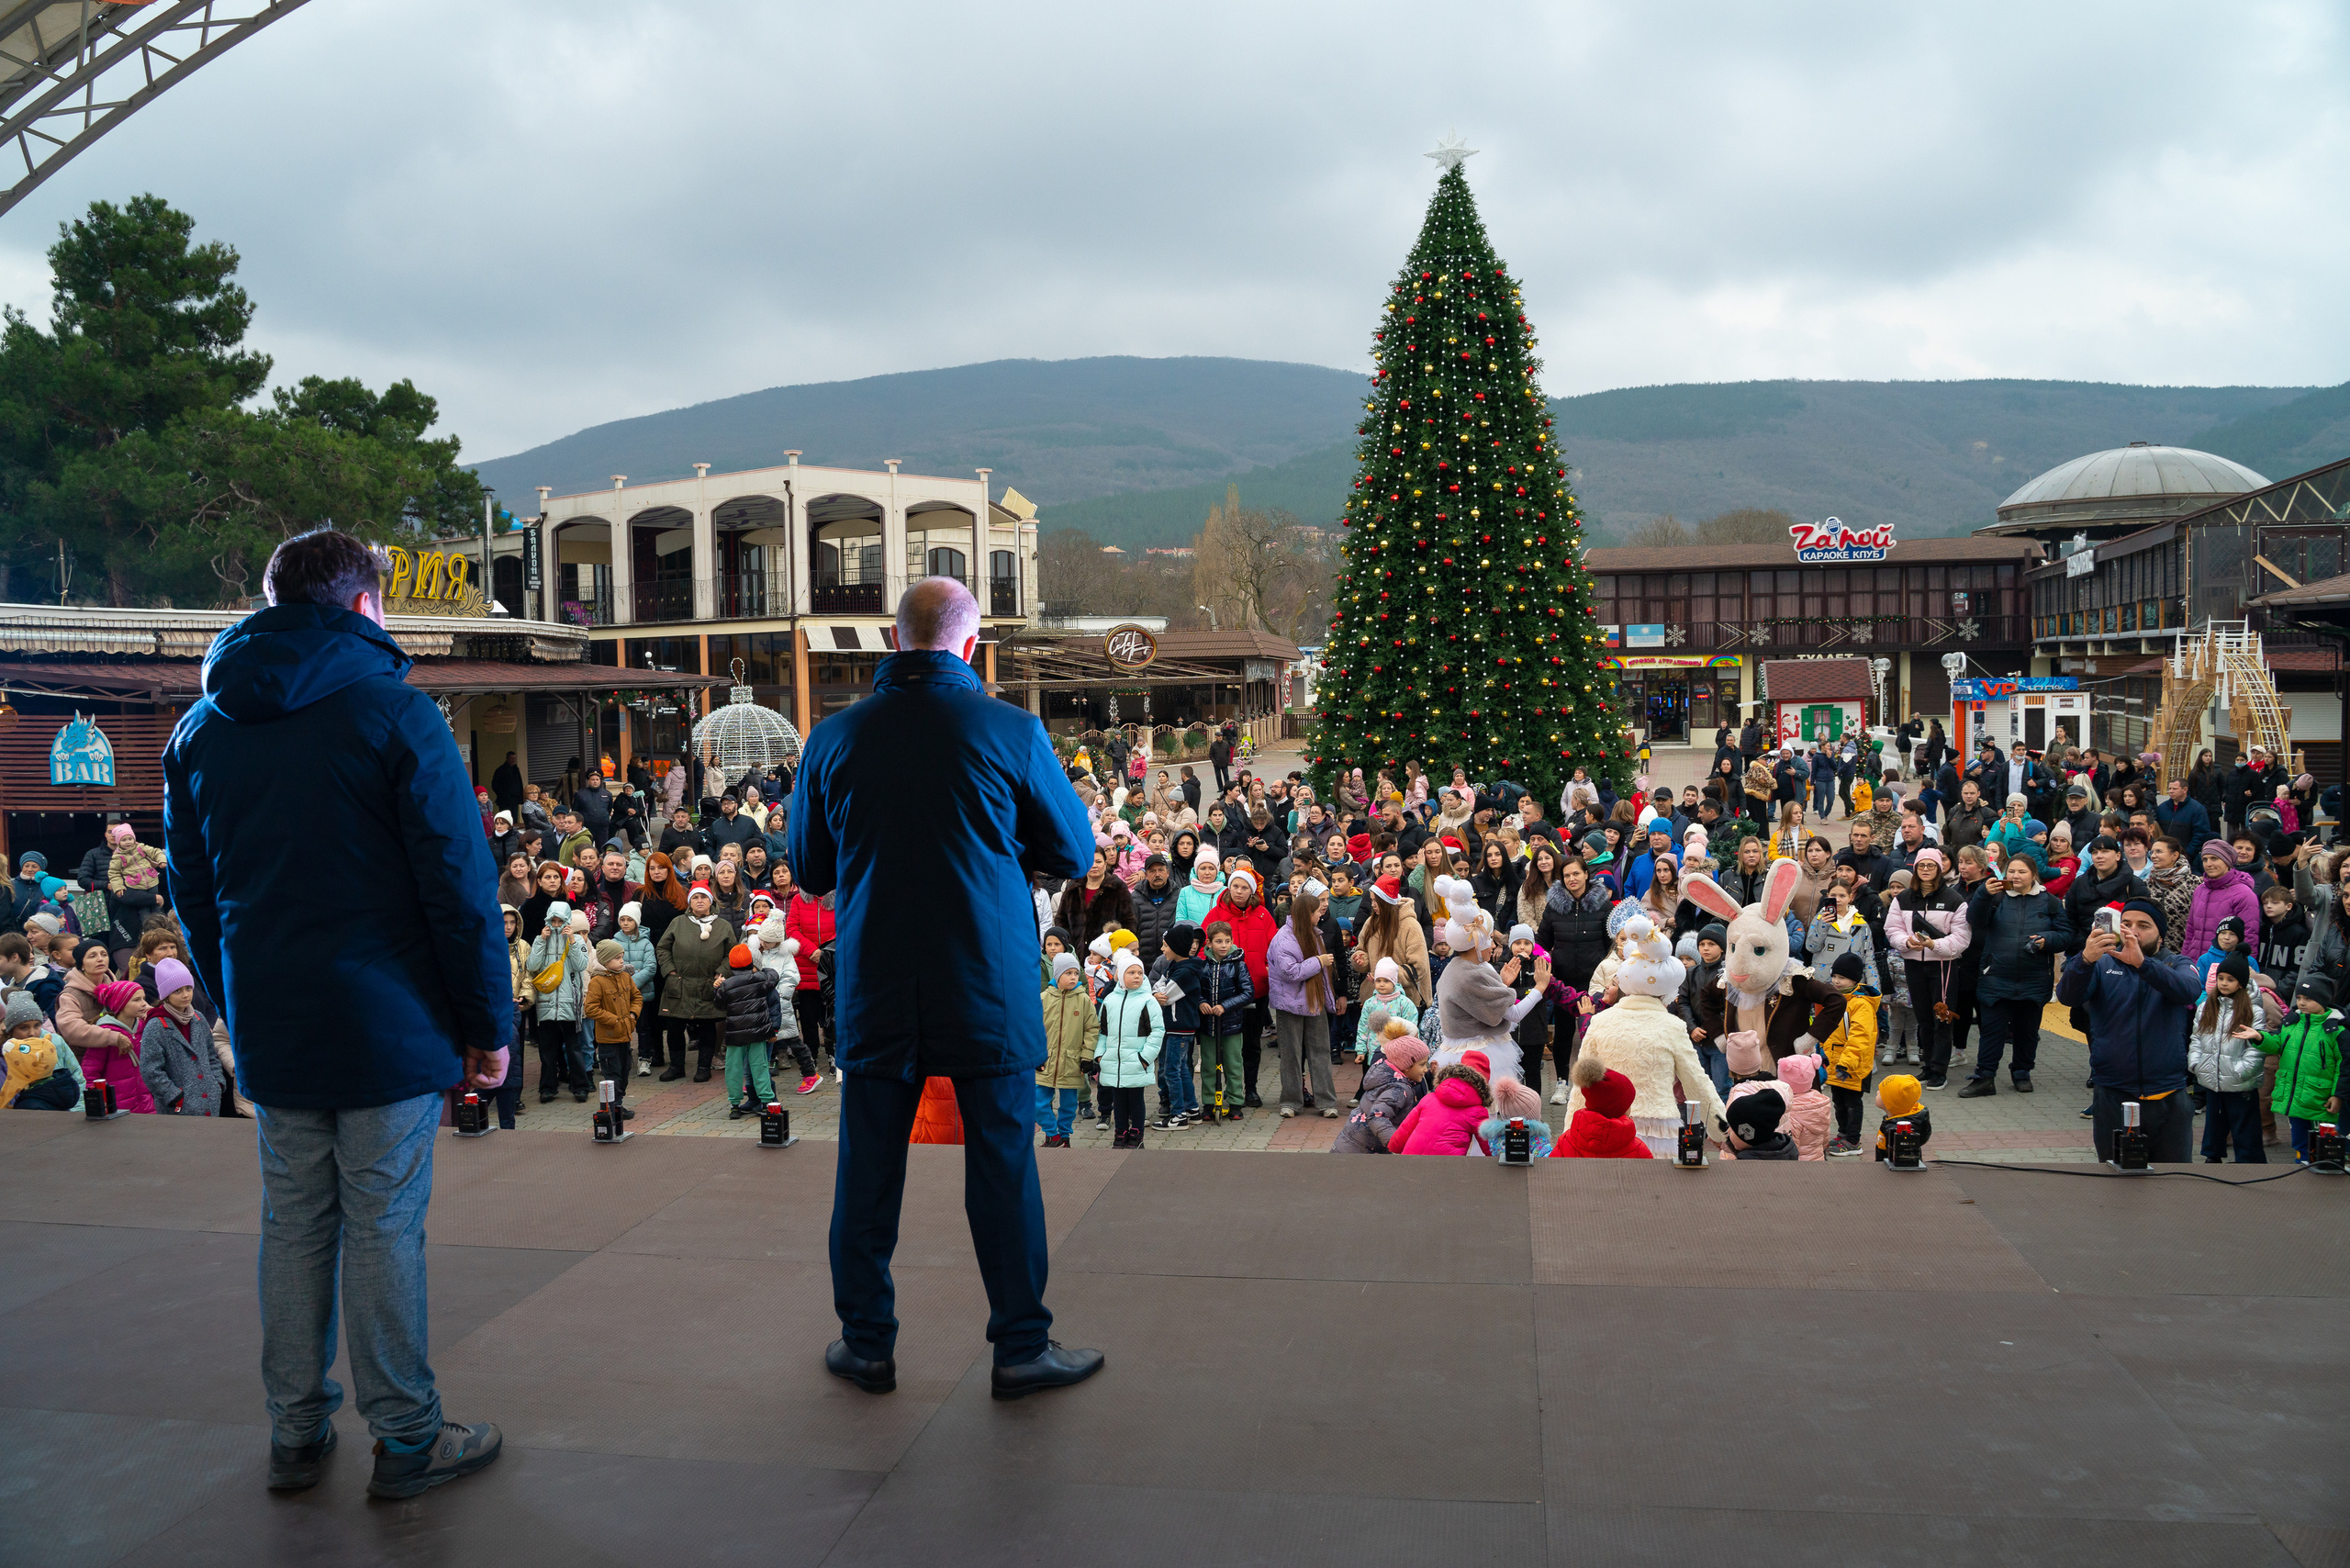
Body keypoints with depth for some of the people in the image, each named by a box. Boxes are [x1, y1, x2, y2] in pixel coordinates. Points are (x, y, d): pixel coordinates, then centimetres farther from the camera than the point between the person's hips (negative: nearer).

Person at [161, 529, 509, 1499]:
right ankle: (405, 1439, 13)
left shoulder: (199, 730, 10)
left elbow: (192, 895, 15)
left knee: (293, 1224, 14)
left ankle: (296, 1433, 25)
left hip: (269, 1030, 6)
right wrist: (489, 1023, -7)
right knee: (384, 1228, 2)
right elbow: (460, 883, -13)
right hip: (388, 1023, -5)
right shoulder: (391, 710, -10)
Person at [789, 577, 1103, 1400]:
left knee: (868, 1175, 13)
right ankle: (1022, 1348, 17)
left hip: (873, 993, 2)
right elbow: (1074, 853, 2)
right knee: (1003, 1169, 8)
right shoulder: (1011, 731, -9)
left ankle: (867, 1344, 24)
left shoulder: (834, 738, -3)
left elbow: (810, 869, 9)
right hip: (988, 992, -2)